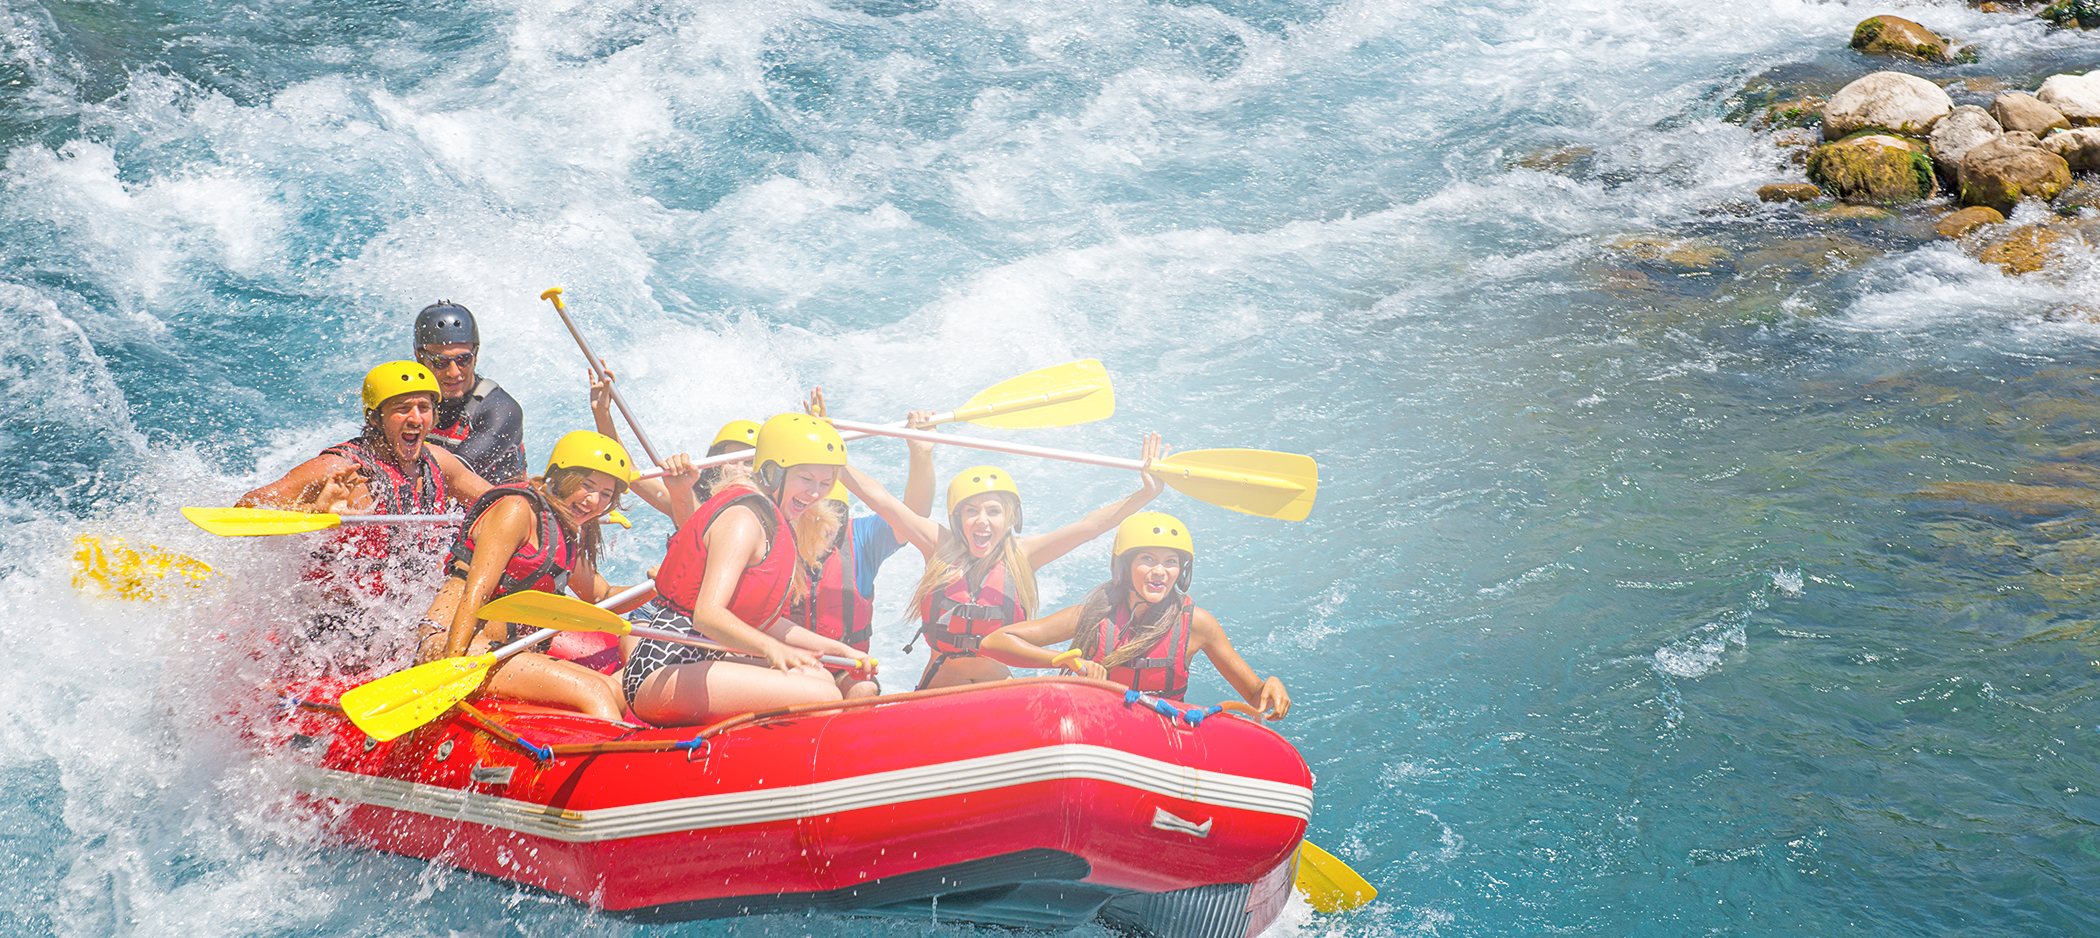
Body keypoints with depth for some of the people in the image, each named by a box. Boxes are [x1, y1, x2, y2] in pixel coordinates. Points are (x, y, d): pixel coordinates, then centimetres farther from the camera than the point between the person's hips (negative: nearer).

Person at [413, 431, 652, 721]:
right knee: (593, 692, -23)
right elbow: (475, 593, -16)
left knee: (615, 693, -8)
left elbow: (600, 598, 30)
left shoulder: (569, 535, 18)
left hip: (504, 653, 10)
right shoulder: (516, 510, -8)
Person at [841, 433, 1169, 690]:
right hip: (938, 691, 0)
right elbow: (879, 499, -3)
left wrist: (1144, 495, -13)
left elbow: (1089, 526, -4)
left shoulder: (1020, 554, 2)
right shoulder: (940, 547, 1)